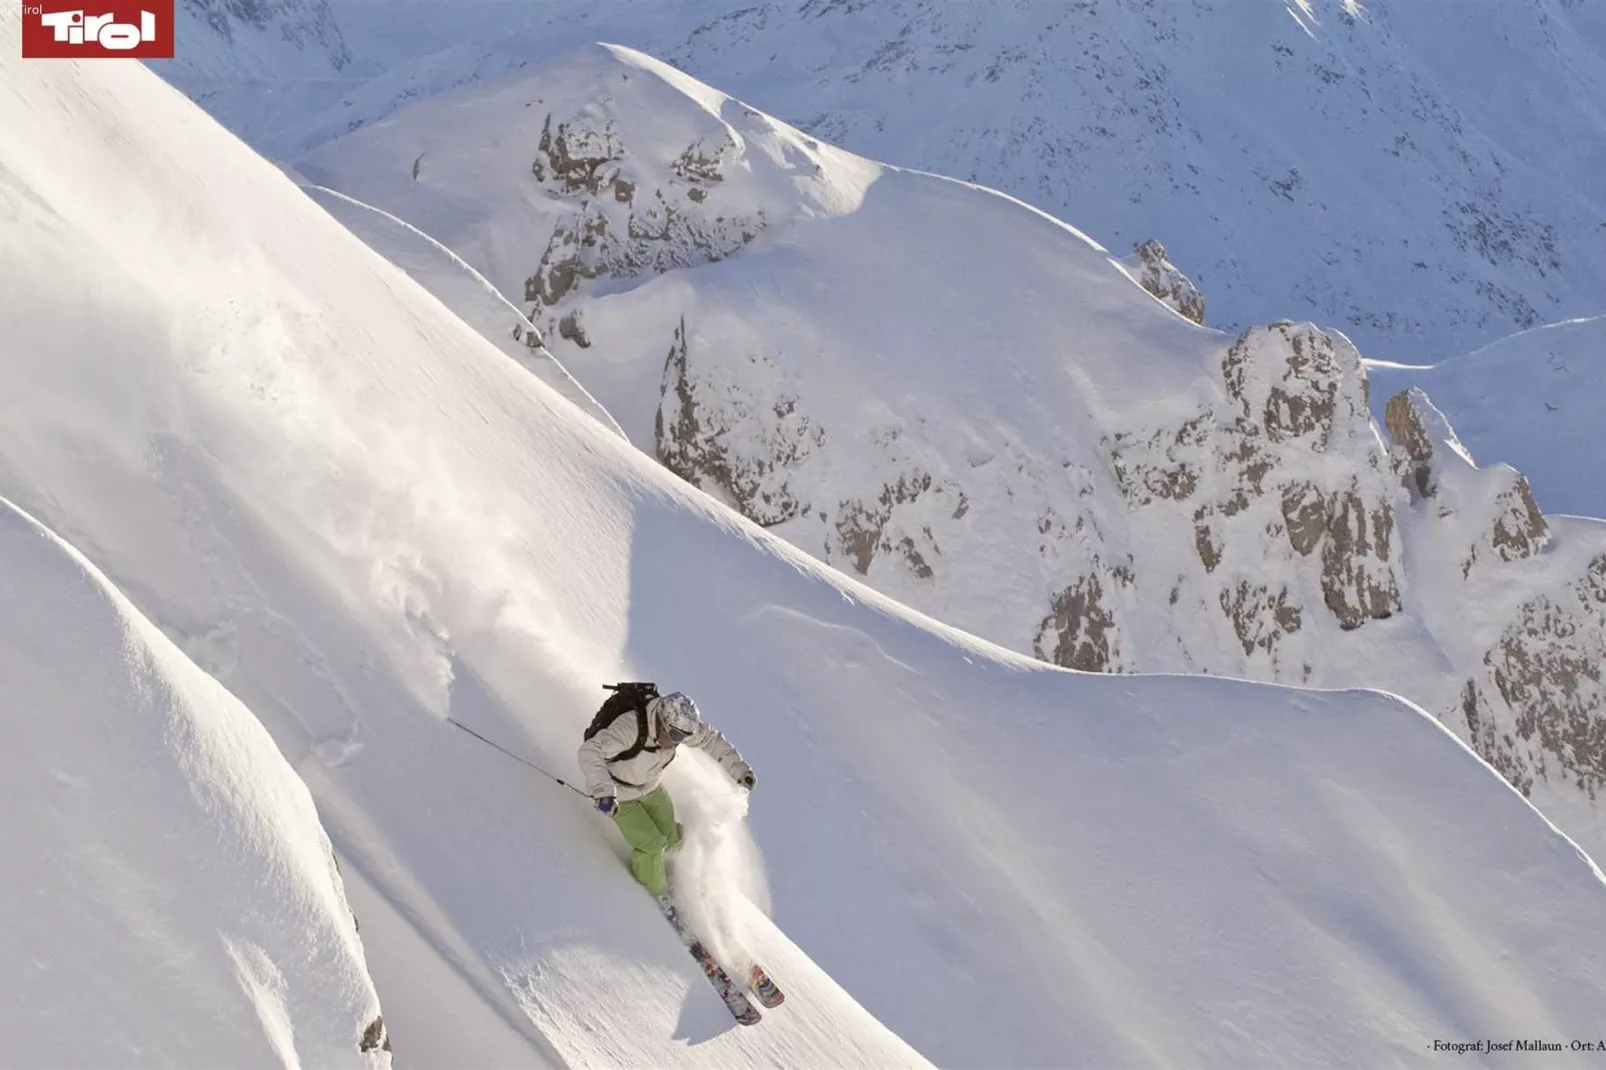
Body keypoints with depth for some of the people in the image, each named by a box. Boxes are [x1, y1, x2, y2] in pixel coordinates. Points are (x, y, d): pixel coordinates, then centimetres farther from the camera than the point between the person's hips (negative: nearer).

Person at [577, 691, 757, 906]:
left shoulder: (676, 723, -22)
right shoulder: (630, 728, -41)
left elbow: (710, 739, -6)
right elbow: (590, 751, -49)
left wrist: (739, 769, -9)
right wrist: (603, 790, -61)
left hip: (651, 788, 5)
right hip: (618, 795, -5)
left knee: (672, 840, 4)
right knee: (652, 845, -8)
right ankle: (656, 893, 19)